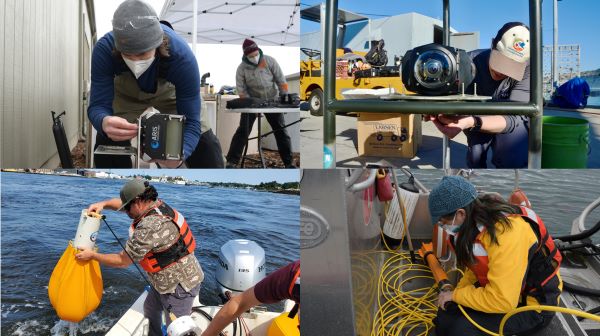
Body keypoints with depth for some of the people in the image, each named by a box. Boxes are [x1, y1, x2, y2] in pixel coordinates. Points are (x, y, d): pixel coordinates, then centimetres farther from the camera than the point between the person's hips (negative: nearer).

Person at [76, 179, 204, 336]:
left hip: (180, 285, -10)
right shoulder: (157, 204, -3)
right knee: (150, 309, 28)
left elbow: (122, 261, -18)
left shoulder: (149, 227, -30)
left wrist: (92, 255, -6)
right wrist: (103, 204, -1)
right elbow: (124, 202, 16)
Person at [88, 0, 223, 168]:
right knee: (107, 143, -18)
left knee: (207, 148, -10)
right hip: (126, 92, 1)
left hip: (168, 91, -1)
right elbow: (98, 105, -32)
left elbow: (190, 120, -38)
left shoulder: (182, 56, -39)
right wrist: (104, 122, -58)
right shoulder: (104, 49, -35)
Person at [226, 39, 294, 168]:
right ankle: (231, 161, 2)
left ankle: (289, 163, 8)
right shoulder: (241, 68, -12)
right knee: (243, 131, -5)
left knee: (281, 131, 0)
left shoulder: (270, 61, -12)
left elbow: (281, 81, -9)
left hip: (272, 101, 1)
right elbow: (241, 90, -10)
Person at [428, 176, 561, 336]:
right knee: (448, 311, -9)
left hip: (533, 304, -7)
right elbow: (477, 265, 9)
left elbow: (502, 301, -34)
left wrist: (457, 295, -20)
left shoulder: (506, 233, -34)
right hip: (501, 290, 8)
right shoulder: (478, 218, -7)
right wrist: (458, 290, -6)